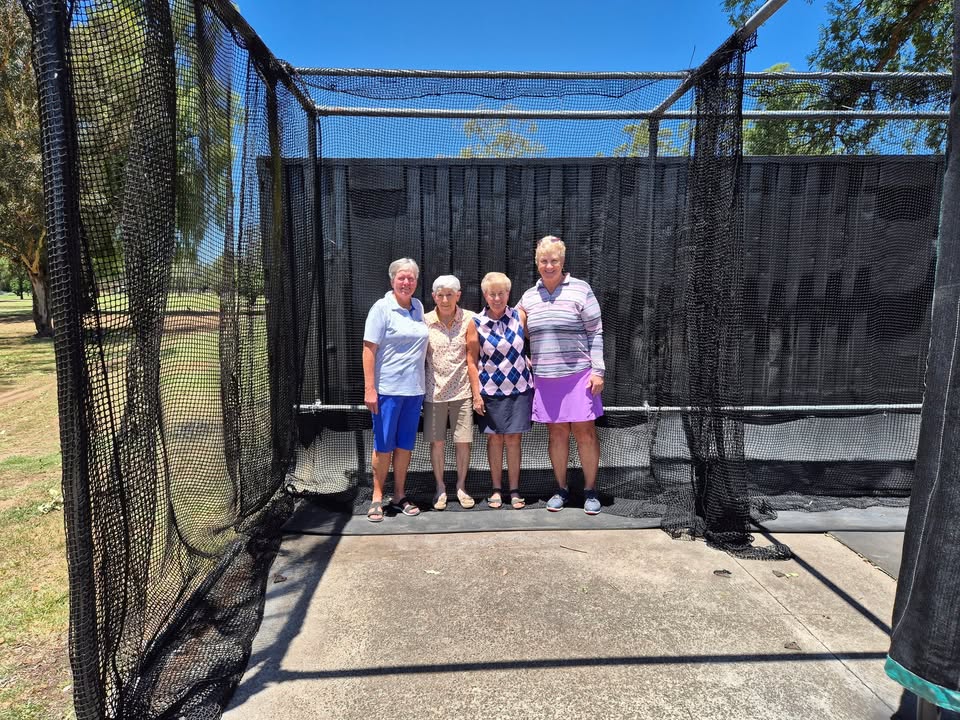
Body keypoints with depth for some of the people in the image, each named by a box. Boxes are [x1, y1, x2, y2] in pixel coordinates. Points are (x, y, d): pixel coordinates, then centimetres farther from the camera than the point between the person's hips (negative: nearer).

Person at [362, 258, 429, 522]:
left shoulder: (418, 307, 10)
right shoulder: (382, 307, -7)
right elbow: (369, 349, -10)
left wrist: (425, 381, 15)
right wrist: (369, 389, -16)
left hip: (414, 389, 5)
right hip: (387, 389, -5)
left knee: (405, 444, 11)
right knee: (384, 445, 3)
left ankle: (399, 496, 23)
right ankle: (377, 497, 18)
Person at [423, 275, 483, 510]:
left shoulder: (468, 320, -3)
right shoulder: (426, 321, -2)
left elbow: (472, 359, -2)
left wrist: (477, 392, -3)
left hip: (461, 391, 0)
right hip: (434, 391, 1)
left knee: (464, 442, 4)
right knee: (436, 442, 7)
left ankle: (461, 486, 24)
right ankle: (440, 487, 25)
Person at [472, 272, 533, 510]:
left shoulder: (519, 316, -2)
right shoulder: (476, 323, -5)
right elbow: (473, 360, -1)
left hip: (519, 387, 1)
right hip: (490, 389, 0)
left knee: (513, 438, 6)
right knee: (494, 438, 8)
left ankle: (514, 490, 17)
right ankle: (496, 489, 21)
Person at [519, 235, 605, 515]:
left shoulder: (580, 290, -2)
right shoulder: (529, 296, 10)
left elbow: (595, 332, -3)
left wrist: (597, 371, -8)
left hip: (578, 375, -3)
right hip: (545, 377, 3)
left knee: (585, 432, 1)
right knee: (557, 432, 10)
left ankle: (590, 490, 16)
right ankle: (561, 489, 23)